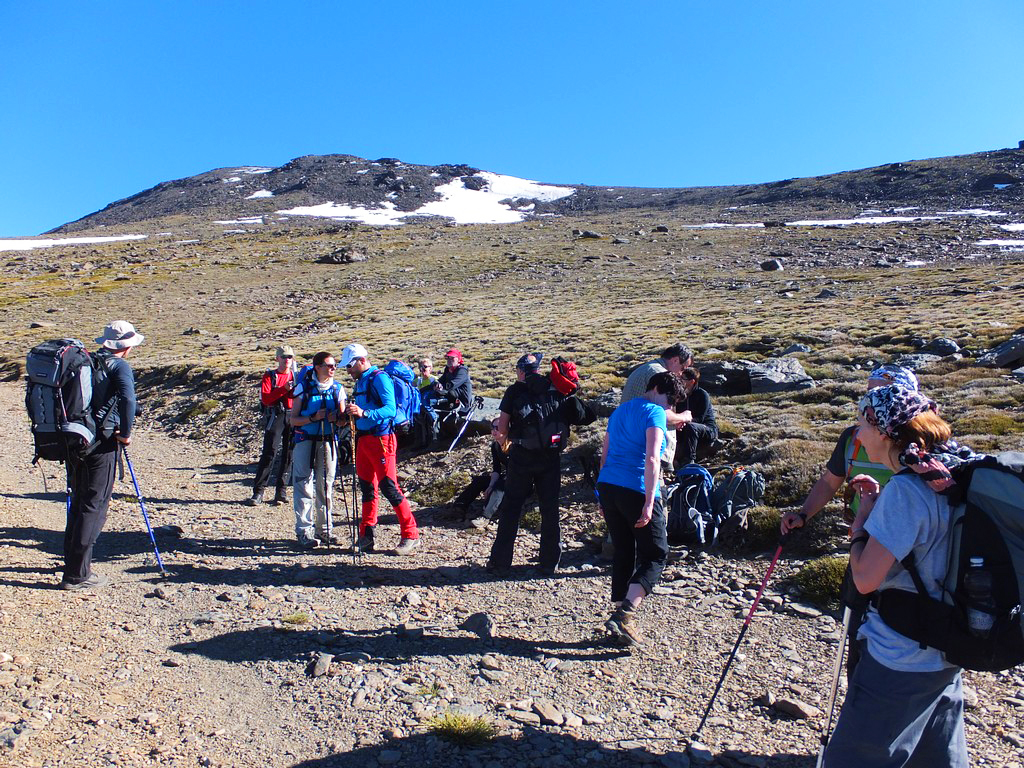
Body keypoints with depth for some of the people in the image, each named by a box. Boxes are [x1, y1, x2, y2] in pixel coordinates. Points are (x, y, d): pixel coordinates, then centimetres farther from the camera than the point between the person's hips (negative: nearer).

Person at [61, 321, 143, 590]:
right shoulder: (119, 365, -9)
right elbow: (127, 398, -26)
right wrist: (126, 433, -14)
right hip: (100, 441, -7)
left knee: (78, 500, 20)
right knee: (95, 504, 1)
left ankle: (73, 562, 33)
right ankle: (77, 575, 4)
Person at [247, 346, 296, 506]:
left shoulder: (296, 376, 16)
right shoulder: (269, 376, 6)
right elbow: (265, 398, -8)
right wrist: (283, 389, -17)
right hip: (275, 416, -3)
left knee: (288, 454, 3)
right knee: (269, 453, -10)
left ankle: (280, 491, 11)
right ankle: (258, 492, -6)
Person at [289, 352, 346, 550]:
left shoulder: (338, 388, 6)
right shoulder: (303, 387, -3)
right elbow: (293, 419, -4)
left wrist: (336, 418, -11)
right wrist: (313, 417, -20)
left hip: (328, 442, 3)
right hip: (305, 441, -3)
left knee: (326, 487, 9)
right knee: (304, 487, -5)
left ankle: (324, 529, 19)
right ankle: (304, 531, 0)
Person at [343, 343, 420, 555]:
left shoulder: (379, 378, -11)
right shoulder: (361, 381, 17)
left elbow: (390, 409, -23)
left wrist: (363, 413, -33)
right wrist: (352, 415, 7)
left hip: (380, 439, -9)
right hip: (363, 439, 9)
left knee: (389, 487, -9)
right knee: (367, 487, 13)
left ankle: (411, 535, 0)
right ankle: (367, 536, 22)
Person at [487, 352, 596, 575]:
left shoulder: (515, 391, -1)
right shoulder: (556, 390, 6)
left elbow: (502, 426, -6)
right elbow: (584, 416, 5)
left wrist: (503, 436, 15)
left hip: (522, 456, -2)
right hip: (551, 456, 2)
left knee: (511, 508, 9)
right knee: (550, 508, 12)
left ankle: (500, 561, 14)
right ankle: (550, 563, 17)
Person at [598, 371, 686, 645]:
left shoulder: (619, 411, 21)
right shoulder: (654, 413, -4)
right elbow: (652, 459, -16)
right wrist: (649, 503, -19)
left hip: (607, 486, 8)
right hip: (636, 490, -8)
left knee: (624, 553, 16)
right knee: (655, 555, 2)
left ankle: (621, 616, 19)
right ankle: (625, 614, -12)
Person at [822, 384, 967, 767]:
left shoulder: (903, 489, -24)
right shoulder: (943, 479, 4)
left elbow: (865, 578, -24)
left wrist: (862, 517, -11)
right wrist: (879, 503, 7)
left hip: (898, 663, -9)